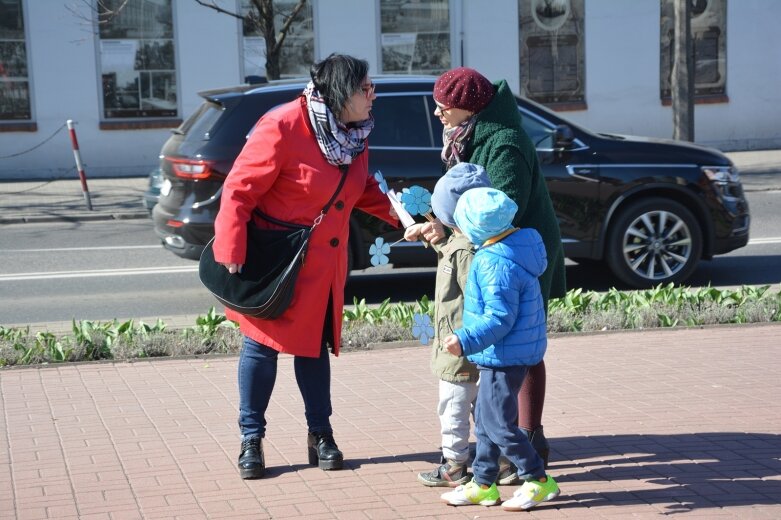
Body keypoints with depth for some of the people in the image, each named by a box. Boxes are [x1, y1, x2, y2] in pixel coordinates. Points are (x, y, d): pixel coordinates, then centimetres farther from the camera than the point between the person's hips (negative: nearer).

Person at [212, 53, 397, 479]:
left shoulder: (355, 135, 3)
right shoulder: (283, 127, -21)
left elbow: (363, 191, 17)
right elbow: (238, 191, -19)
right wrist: (232, 256, -21)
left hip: (322, 266, 7)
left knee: (314, 346, 13)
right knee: (261, 345, 3)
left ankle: (320, 435, 23)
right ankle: (251, 439, 14)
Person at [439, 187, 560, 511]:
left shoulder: (496, 263, -26)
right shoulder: (517, 245, 4)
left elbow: (500, 319, -27)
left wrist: (465, 340, -30)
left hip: (504, 355, -10)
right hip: (505, 354, 10)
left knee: (498, 423, -1)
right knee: (486, 420, 17)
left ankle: (539, 481, 9)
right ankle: (483, 484, 25)